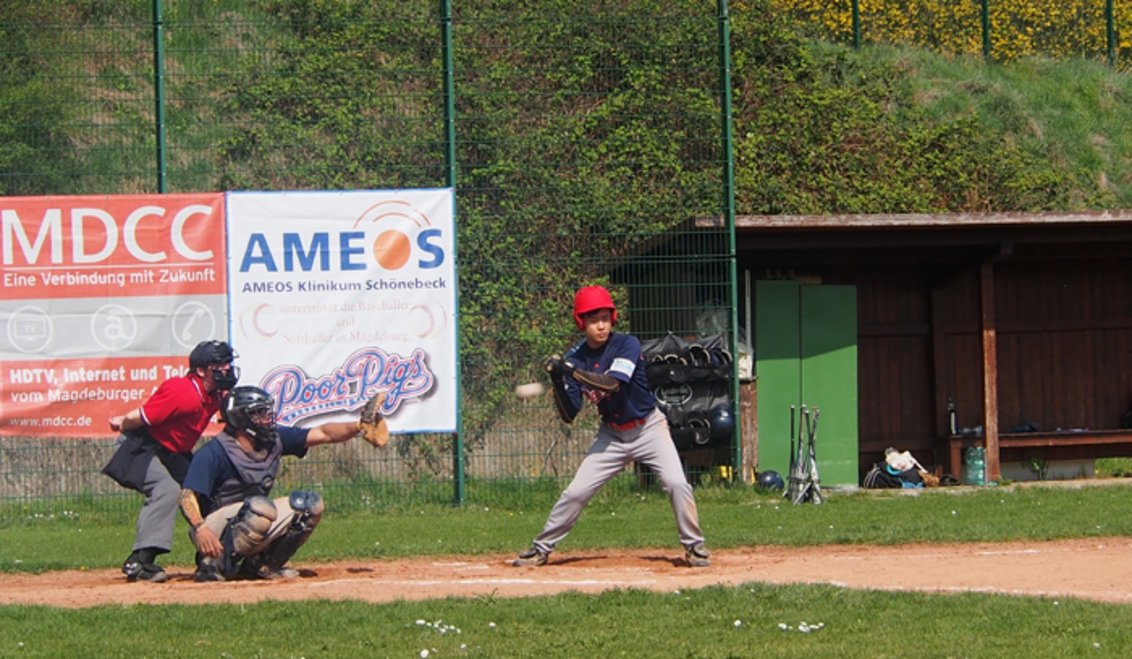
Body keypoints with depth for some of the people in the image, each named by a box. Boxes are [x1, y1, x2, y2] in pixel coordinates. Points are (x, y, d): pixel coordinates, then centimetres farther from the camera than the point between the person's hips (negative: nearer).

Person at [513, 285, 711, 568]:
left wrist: (570, 370, -37)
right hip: (612, 435, 3)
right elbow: (569, 415, -7)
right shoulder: (575, 357, -6)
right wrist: (557, 382, -23)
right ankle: (541, 549, 12)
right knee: (576, 492, -2)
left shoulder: (627, 344, -17)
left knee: (677, 483, -20)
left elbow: (612, 383, -33)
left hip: (648, 428, -3)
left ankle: (694, 546, -3)